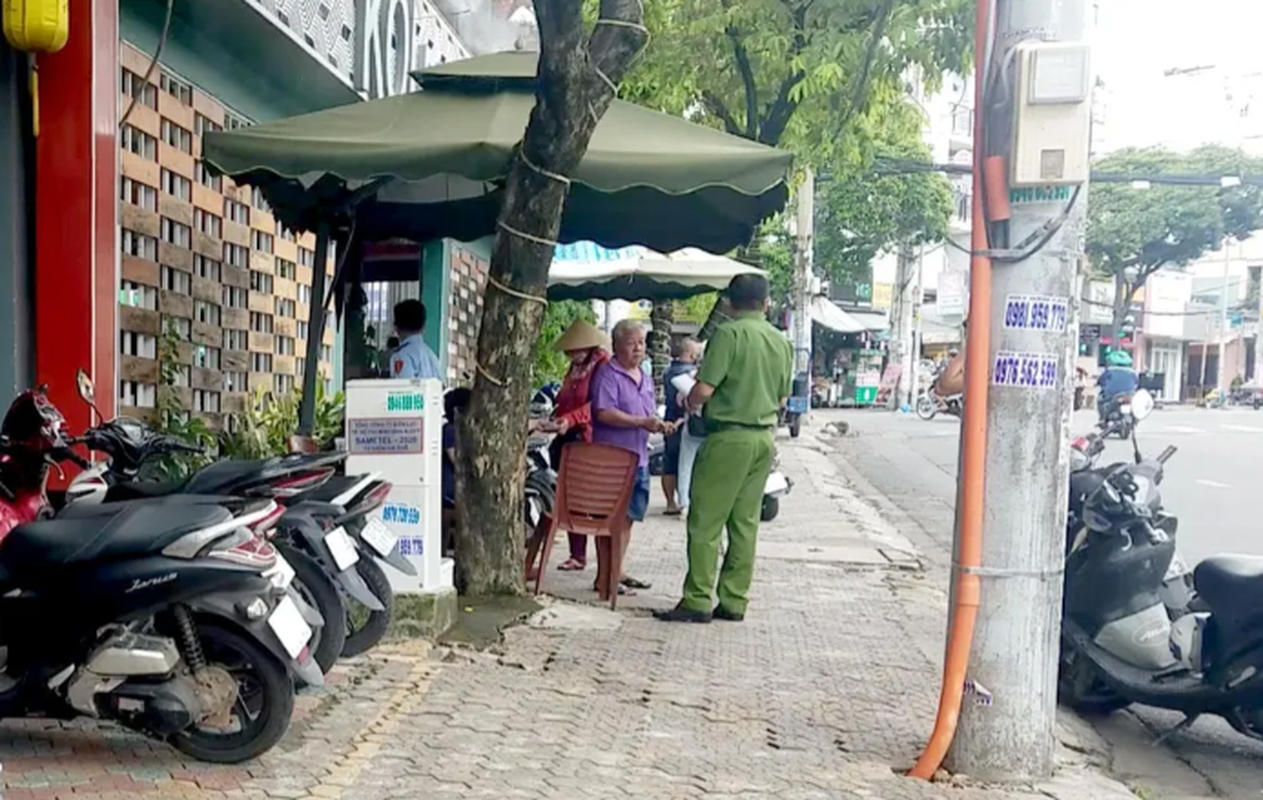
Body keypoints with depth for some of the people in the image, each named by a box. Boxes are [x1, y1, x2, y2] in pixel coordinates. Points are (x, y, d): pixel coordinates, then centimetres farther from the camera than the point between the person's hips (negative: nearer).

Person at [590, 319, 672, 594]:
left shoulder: (645, 378, 19)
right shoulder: (607, 374, -9)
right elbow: (603, 413, -20)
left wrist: (661, 425, 3)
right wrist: (642, 422, -23)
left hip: (639, 457, 8)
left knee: (630, 515, 12)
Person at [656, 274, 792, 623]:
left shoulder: (729, 333, -11)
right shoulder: (781, 342, 10)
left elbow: (704, 389, -15)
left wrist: (689, 403, 5)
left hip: (730, 436, -7)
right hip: (764, 438, 7)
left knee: (706, 521, -1)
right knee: (745, 522, 10)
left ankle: (697, 601, 0)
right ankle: (734, 601, 14)